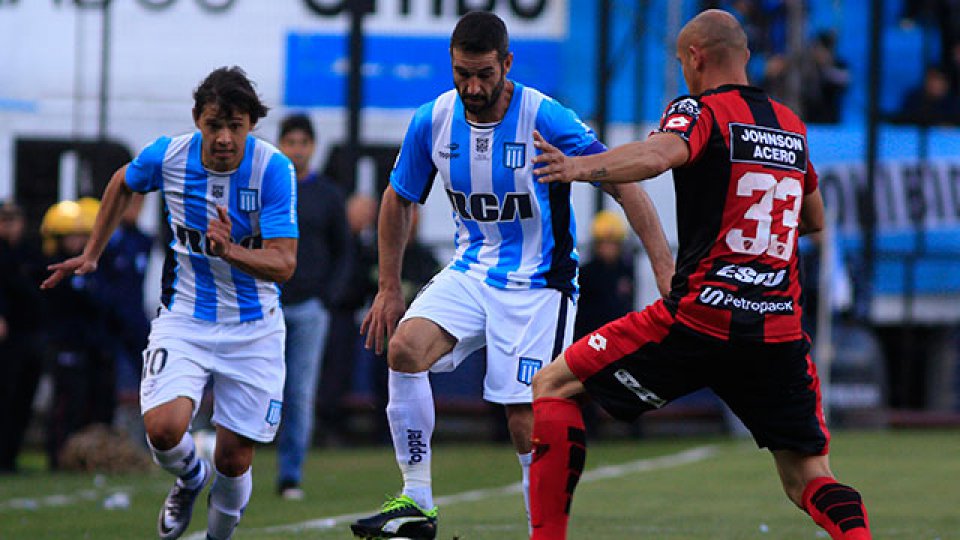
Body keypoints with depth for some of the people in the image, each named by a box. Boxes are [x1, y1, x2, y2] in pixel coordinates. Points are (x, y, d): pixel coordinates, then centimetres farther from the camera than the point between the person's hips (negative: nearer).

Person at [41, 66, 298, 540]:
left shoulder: (273, 169, -19)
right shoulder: (167, 155, -11)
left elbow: (283, 265, -23)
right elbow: (123, 184, 14)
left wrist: (229, 250, -40)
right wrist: (91, 254, 18)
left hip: (252, 328, -1)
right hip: (184, 318, 1)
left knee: (234, 458, 0)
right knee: (163, 428, -22)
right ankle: (189, 480, 14)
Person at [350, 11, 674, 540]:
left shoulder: (545, 119, -18)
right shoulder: (433, 121, -4)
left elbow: (623, 186, -16)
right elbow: (398, 200, 12)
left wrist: (665, 269, -24)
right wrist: (389, 289, 10)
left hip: (538, 283, -4)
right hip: (471, 272, 4)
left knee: (527, 424, -11)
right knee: (404, 348, -22)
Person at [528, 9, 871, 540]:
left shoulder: (699, 109, -2)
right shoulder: (792, 125, 17)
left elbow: (659, 154, -26)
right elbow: (814, 219, 32)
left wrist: (580, 168, -38)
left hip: (699, 318, -5)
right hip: (780, 332, 5)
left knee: (554, 386, 9)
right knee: (808, 480, 10)